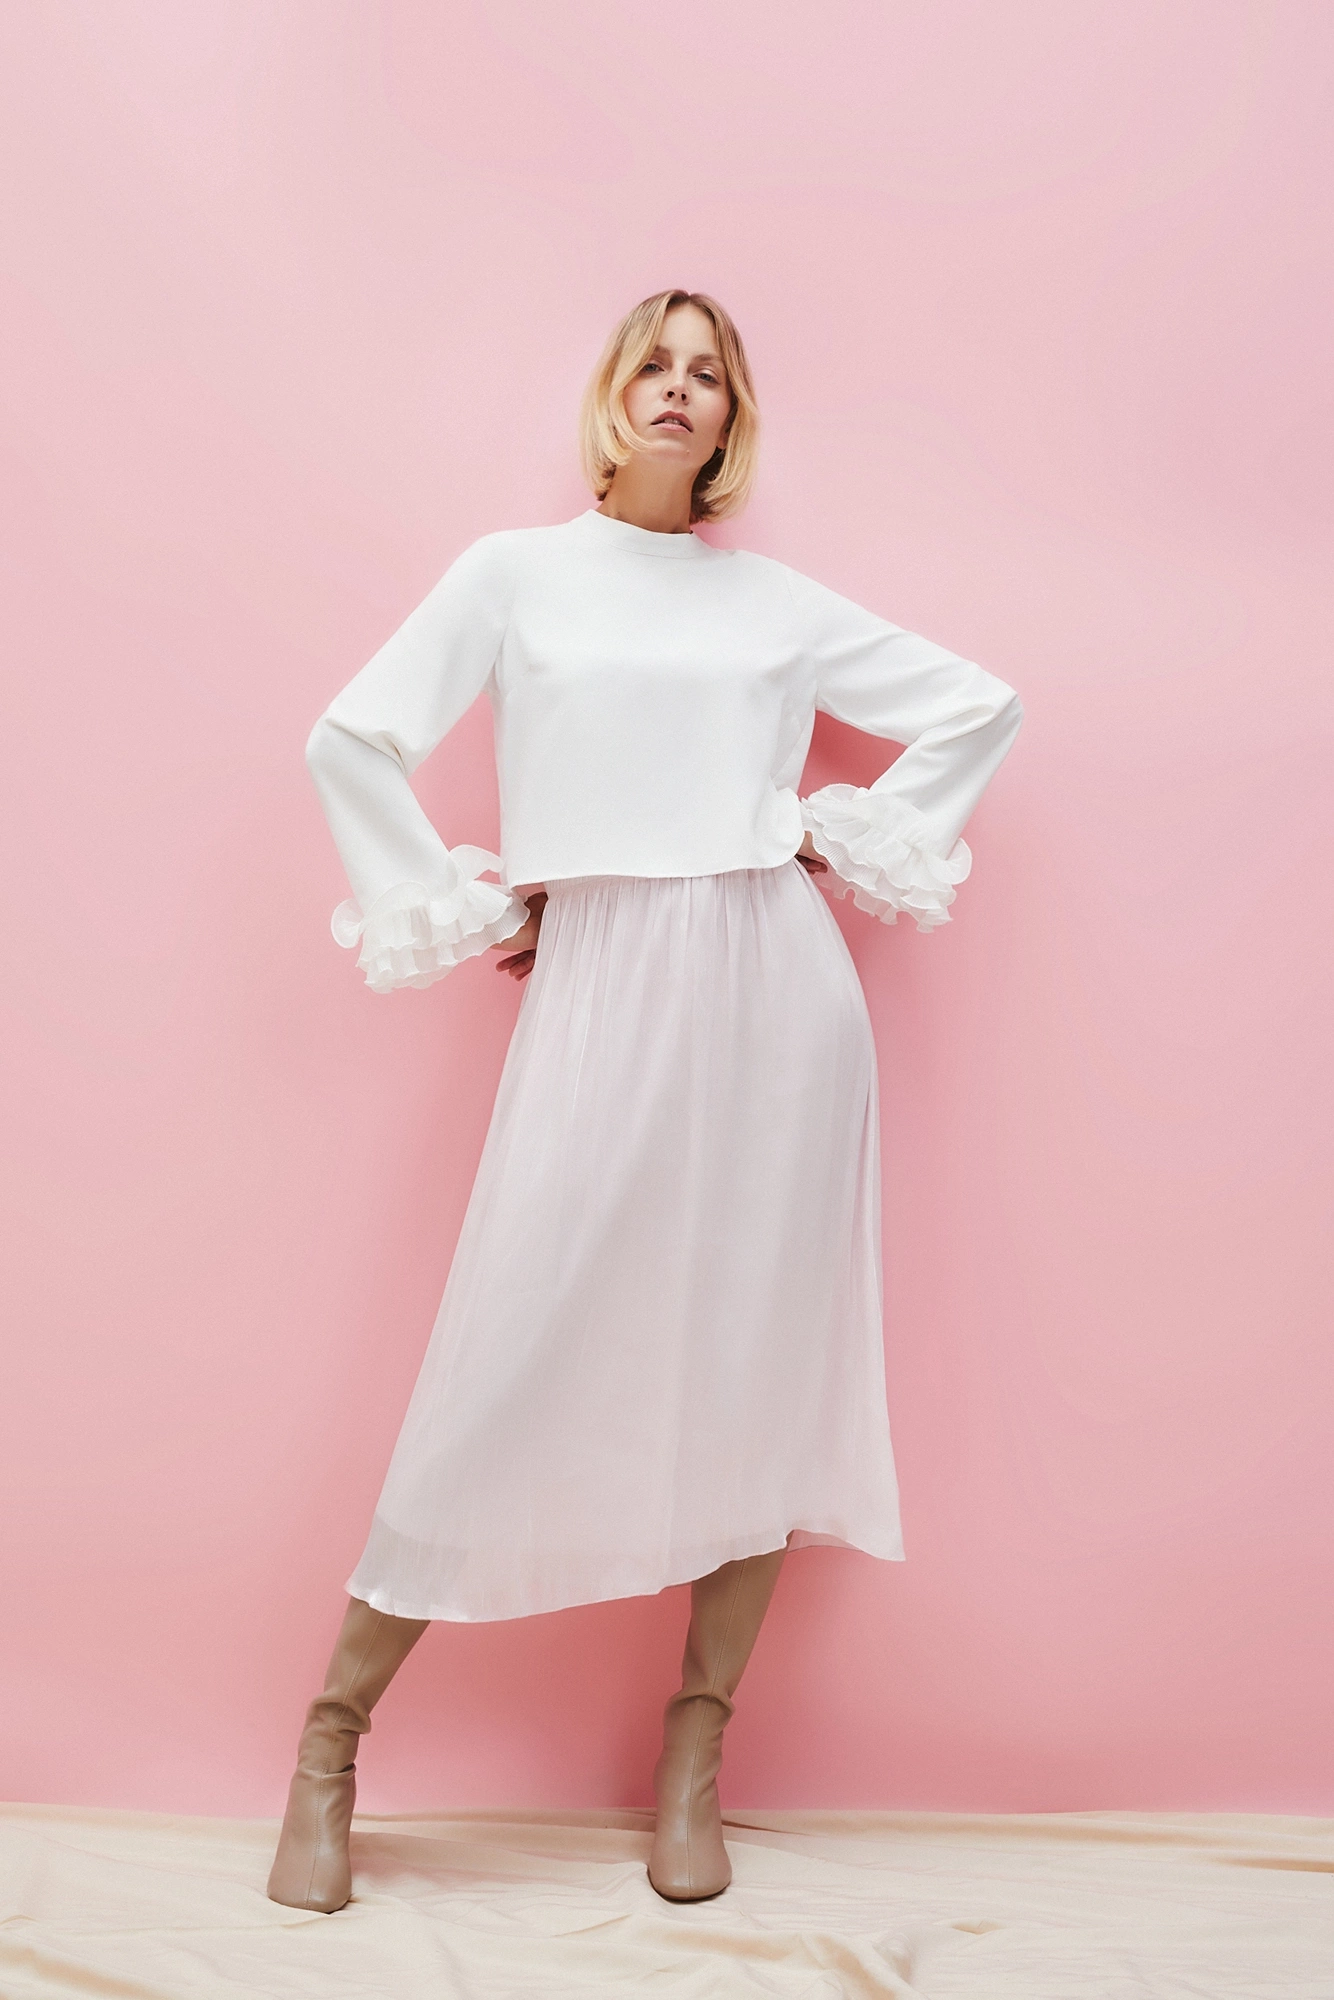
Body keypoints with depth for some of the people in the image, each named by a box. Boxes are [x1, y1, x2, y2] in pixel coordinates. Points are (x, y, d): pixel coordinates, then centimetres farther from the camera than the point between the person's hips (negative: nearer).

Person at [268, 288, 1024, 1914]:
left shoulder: (779, 603, 12)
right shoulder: (515, 574, 8)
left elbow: (981, 706, 18)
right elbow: (354, 740, 4)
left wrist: (854, 837, 9)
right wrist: (451, 914, 1)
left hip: (774, 992, 2)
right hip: (603, 989, -2)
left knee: (761, 1360, 2)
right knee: (516, 1350, -4)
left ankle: (694, 1763, 18)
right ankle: (329, 1740, 13)